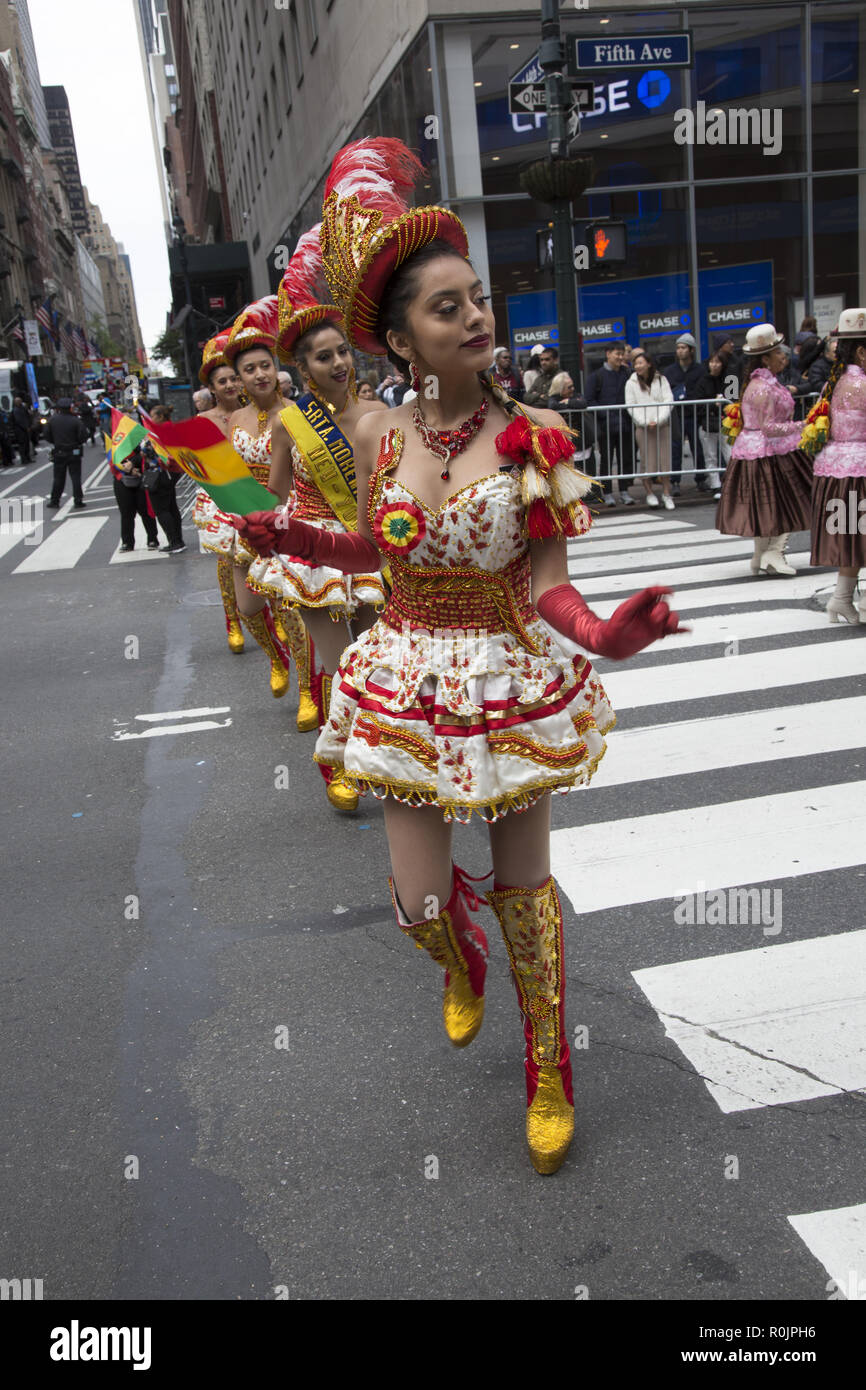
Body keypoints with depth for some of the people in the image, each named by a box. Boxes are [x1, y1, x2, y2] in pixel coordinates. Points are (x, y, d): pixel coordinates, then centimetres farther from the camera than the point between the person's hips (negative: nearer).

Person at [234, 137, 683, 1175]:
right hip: (409, 680, 2)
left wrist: (596, 632, -32)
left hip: (513, 677, -1)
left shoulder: (535, 436, -10)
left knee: (523, 882, 11)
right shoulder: (376, 435, -3)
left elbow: (545, 580, -11)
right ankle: (462, 966, 46)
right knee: (419, 899, 4)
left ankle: (549, 1074, 34)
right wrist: (299, 541, -8)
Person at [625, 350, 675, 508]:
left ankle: (666, 493, 7)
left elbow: (668, 401, -2)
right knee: (647, 461, -4)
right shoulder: (631, 383, 4)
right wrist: (645, 422, -12)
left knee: (665, 458, -1)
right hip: (643, 427, -1)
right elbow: (631, 406, -1)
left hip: (662, 424, 1)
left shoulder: (661, 380, 5)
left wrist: (658, 420, -14)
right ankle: (649, 493, 10)